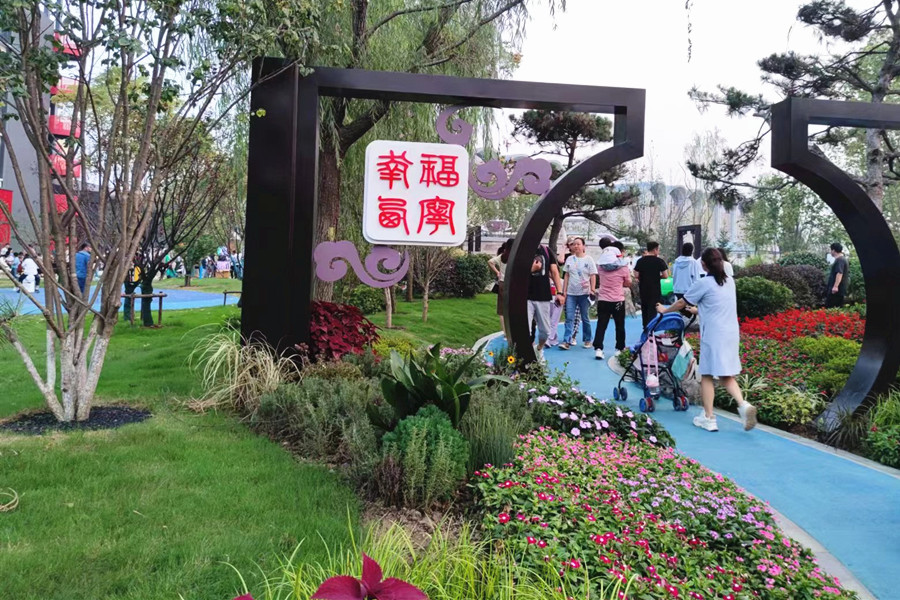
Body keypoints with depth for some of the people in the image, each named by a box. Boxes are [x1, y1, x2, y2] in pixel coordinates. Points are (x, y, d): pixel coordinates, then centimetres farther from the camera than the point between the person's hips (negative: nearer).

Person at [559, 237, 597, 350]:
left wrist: (592, 289, -9)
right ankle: (566, 341, -7)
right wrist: (564, 291, 6)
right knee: (569, 318, -4)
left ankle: (587, 340, 19)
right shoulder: (569, 259, 8)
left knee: (585, 318, 7)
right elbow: (567, 276, 11)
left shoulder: (589, 259, -1)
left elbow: (592, 276, -1)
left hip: (584, 293, -2)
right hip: (571, 293, 2)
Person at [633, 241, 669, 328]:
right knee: (652, 310, 0)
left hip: (643, 289, 3)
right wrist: (658, 276, 9)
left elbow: (636, 276, -2)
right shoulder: (659, 261, -8)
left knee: (644, 309, 16)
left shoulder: (640, 261, 0)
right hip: (655, 289, -3)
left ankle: (645, 328, 25)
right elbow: (665, 275, -10)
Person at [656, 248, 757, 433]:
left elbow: (682, 303, 3)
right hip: (732, 334, 6)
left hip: (713, 335, -6)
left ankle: (709, 418, 8)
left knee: (707, 375, 4)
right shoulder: (730, 281, 11)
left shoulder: (704, 283, -9)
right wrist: (699, 309, 41)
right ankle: (743, 405, -8)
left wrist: (664, 310, 20)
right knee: (727, 376, 13)